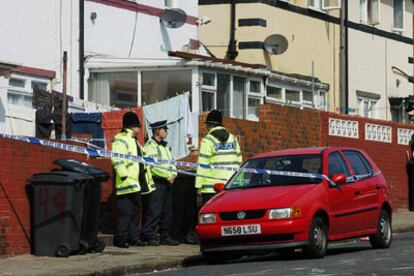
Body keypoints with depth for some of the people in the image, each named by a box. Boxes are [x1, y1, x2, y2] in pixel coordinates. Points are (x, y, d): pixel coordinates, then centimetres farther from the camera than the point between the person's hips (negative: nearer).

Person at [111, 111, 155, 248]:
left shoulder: (134, 140, 23)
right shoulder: (120, 140, -11)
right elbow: (117, 160, -19)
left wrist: (147, 178, 27)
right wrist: (124, 175, -24)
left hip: (137, 183, 10)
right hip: (127, 184, -10)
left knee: (136, 211, 13)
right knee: (125, 212, -9)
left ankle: (134, 237, 20)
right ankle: (120, 239, -5)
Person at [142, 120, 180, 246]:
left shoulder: (165, 145, 20)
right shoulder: (150, 145, -8)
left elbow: (171, 162, 21)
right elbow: (154, 166, -16)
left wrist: (173, 174, 1)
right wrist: (168, 175, -12)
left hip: (167, 183, 9)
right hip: (156, 182, -9)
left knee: (167, 211, 10)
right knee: (154, 211, -10)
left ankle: (165, 236, 16)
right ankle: (150, 237, -8)